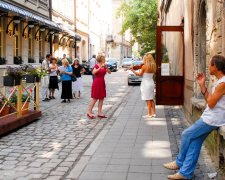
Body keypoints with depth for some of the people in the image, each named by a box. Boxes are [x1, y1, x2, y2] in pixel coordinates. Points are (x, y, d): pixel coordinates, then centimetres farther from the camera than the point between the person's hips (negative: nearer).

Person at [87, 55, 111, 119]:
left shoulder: (104, 66, 9)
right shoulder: (96, 66, -9)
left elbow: (109, 72, -2)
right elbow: (93, 72, -27)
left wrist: (106, 67, -17)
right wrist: (100, 68, -34)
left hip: (102, 83, 7)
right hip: (96, 83, -7)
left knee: (101, 98, 6)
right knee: (95, 98, -6)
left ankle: (99, 113, 10)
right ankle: (89, 112, 0)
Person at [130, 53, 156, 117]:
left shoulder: (144, 66, -15)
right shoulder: (153, 66, 3)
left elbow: (140, 74, -5)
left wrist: (132, 70, 5)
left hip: (146, 84, -7)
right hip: (151, 83, 7)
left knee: (148, 100, -2)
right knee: (151, 99, 15)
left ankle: (149, 114, 2)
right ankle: (153, 113, 18)